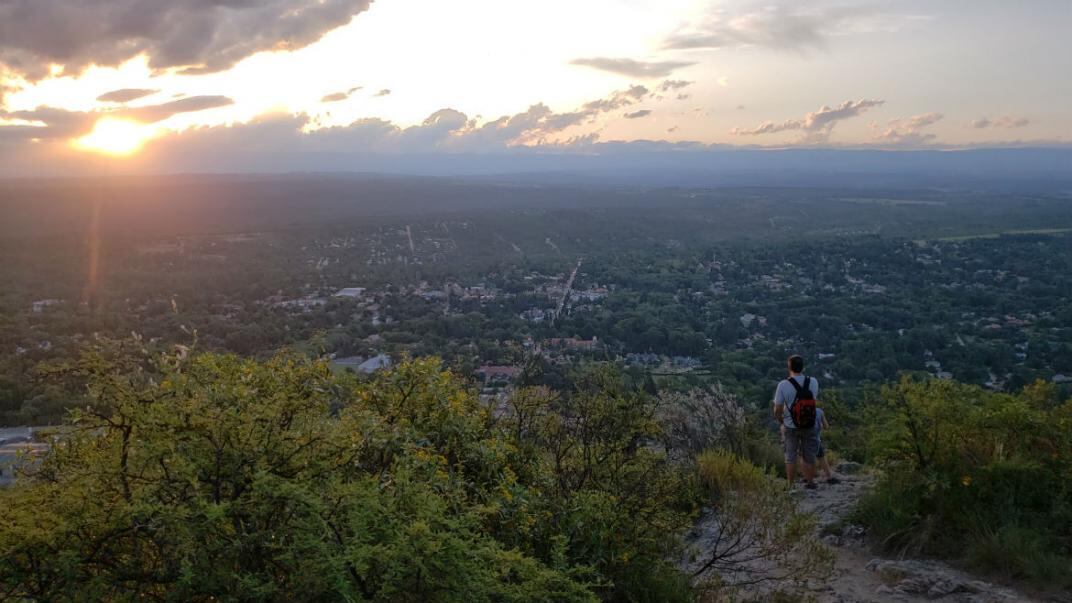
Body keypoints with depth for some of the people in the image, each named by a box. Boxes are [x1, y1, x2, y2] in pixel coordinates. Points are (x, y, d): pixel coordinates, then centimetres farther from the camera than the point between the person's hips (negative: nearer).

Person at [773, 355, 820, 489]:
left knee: (791, 457, 13)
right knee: (809, 457, 16)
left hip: (790, 426, -2)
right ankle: (809, 483, 27)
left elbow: (777, 410, -13)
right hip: (809, 425, 2)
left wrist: (780, 420, 7)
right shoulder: (813, 382, -10)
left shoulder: (783, 385, -19)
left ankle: (791, 487, 20)